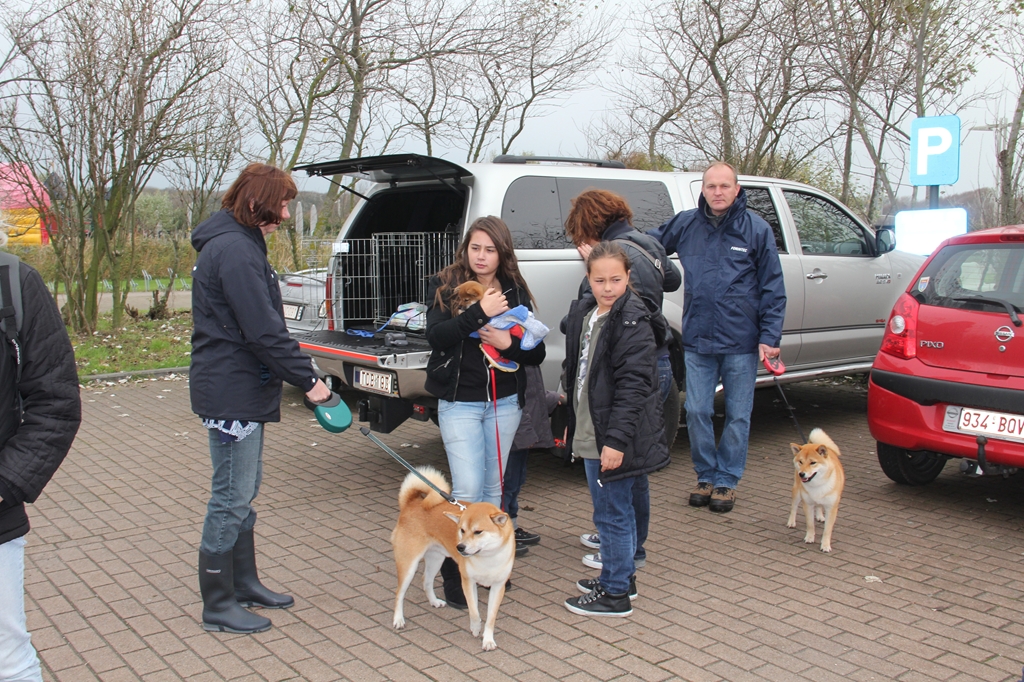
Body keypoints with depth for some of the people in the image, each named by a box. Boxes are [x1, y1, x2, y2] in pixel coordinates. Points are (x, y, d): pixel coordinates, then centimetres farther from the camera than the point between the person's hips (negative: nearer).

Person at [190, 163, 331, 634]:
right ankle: (218, 607, 11)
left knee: (244, 493, 19)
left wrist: (298, 375, 15)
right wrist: (307, 379, -17)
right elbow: (263, 331, -24)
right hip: (231, 395, -11)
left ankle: (244, 583, 32)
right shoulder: (235, 250, -19)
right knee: (231, 498, -1)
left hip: (241, 391, 11)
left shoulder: (238, 244, 15)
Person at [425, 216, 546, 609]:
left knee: (493, 487, 12)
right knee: (468, 488, -10)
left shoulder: (515, 292, 5)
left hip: (505, 403, 3)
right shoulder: (444, 286, -2)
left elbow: (537, 352, 5)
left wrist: (510, 343, -15)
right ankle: (453, 570, 8)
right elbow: (435, 336, -18)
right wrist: (479, 312, -25)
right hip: (459, 403, -3)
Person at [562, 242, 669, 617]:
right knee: (616, 509, 21)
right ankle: (622, 574, 36)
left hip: (614, 437, -9)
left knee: (612, 513, 2)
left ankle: (615, 593, 15)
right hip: (589, 432, 9)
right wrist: (572, 423, 20)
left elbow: (633, 386, -22)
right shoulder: (582, 312, 9)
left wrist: (616, 439, -26)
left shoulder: (632, 321, -17)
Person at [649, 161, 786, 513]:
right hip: (697, 340, 2)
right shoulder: (685, 225, 5)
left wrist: (770, 337, -6)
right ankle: (706, 476, 23)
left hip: (741, 342, -2)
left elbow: (773, 288, 0)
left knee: (737, 416, 7)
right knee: (697, 412, 5)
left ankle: (727, 480, 21)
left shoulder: (756, 229, -2)